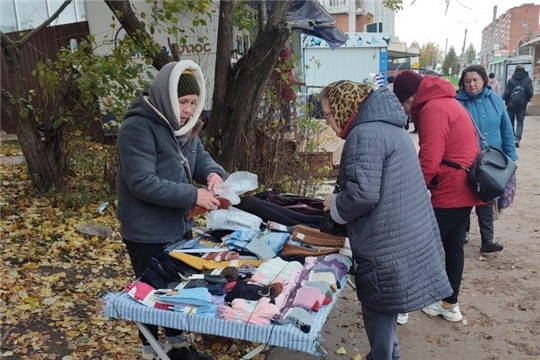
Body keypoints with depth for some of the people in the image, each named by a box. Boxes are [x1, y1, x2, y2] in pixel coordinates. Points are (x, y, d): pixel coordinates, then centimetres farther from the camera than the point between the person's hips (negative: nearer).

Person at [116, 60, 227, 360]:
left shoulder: (181, 125, 5)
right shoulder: (137, 128, -23)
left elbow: (200, 156, 11)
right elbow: (143, 183, -29)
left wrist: (213, 172, -12)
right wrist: (193, 195, -30)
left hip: (179, 226, 8)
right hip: (147, 235, -8)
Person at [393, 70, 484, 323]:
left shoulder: (432, 109, -16)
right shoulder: (446, 102, 16)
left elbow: (429, 161, -22)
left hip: (450, 191, -10)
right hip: (464, 188, 10)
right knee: (454, 245, 15)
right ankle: (450, 304, 26)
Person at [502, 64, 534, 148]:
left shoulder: (511, 81, -8)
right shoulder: (528, 80, -4)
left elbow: (506, 93, -10)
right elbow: (530, 93, -7)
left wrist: (505, 100, 11)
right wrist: (527, 99, 12)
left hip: (511, 104, -1)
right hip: (522, 105, 1)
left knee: (511, 122, 12)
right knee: (520, 122, 5)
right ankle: (517, 138, -12)